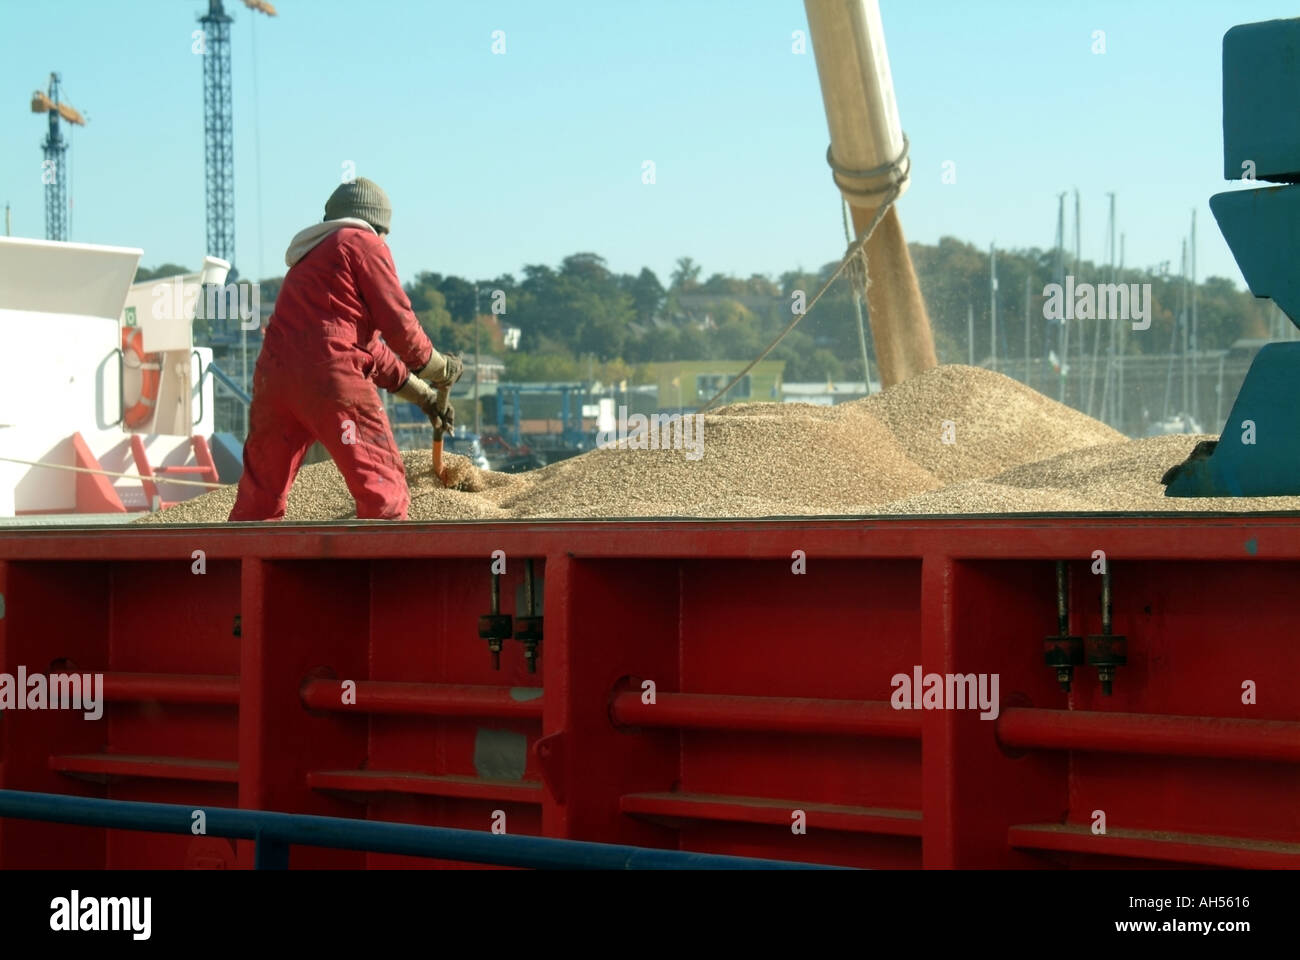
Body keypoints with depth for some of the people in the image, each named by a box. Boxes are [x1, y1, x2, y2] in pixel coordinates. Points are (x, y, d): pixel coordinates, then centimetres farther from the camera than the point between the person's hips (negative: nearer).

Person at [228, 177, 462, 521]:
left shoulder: (311, 257, 33)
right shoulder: (364, 243, 7)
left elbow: (367, 347, 35)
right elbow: (397, 321, 1)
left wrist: (421, 394, 35)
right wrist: (439, 368, 17)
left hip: (273, 376, 8)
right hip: (331, 376, -8)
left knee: (259, 497, 14)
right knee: (384, 489, -4)